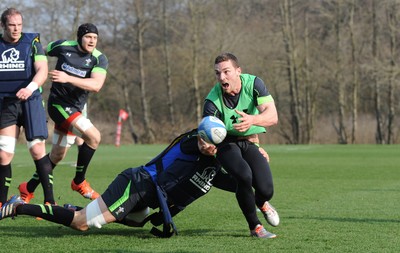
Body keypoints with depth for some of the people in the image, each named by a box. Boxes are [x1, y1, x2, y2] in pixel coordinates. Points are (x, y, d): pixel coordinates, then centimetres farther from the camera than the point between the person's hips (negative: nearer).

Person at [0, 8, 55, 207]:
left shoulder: (32, 42, 0)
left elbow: (42, 70, -11)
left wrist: (30, 87, -29)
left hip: (30, 101, -2)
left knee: (37, 150, -8)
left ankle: (49, 201, -3)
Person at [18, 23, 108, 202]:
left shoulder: (99, 59, -5)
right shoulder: (63, 46, -6)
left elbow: (96, 85, -22)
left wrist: (68, 78, -32)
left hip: (76, 109, 4)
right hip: (58, 103, -4)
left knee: (57, 155, 12)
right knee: (94, 136, -21)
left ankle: (29, 188, 29)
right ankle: (79, 181, -7)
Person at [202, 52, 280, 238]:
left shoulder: (253, 84, -17)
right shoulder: (212, 101, -21)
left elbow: (272, 116, -25)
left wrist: (252, 120, -47)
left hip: (250, 141, 2)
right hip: (226, 143, -2)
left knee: (266, 190, -16)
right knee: (244, 175, -33)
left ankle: (261, 203, 27)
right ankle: (254, 225, -9)